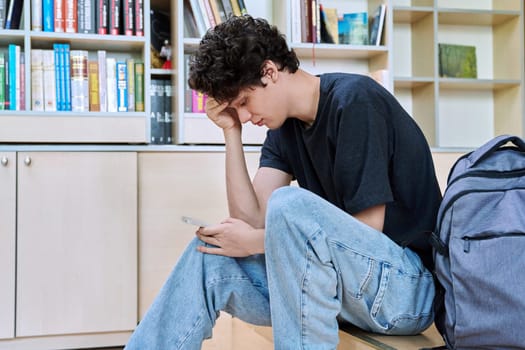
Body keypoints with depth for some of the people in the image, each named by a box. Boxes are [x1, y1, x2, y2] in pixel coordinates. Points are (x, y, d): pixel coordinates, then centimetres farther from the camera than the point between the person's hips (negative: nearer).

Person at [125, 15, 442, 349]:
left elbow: (369, 227, -18)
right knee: (209, 256, -4)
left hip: (408, 284, -7)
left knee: (290, 205, -31)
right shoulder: (285, 127, 8)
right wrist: (232, 133, -5)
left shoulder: (356, 101, -15)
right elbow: (251, 217, 0)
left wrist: (255, 241, -14)